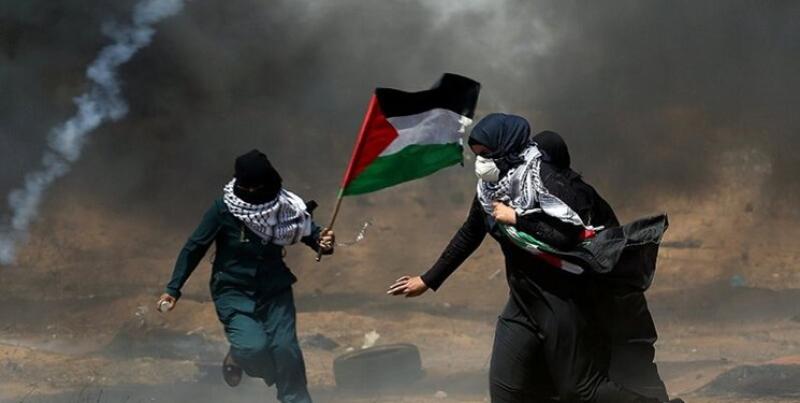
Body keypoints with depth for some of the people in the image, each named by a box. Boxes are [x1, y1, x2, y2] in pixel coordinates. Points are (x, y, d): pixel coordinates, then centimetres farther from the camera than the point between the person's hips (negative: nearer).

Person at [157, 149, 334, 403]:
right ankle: (236, 358, 15)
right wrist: (173, 289, -9)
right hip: (234, 293, -2)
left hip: (274, 290, 2)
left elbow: (311, 233, 6)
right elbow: (195, 247, -8)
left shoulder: (286, 208, -9)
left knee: (285, 348, -12)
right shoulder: (224, 208, -15)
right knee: (253, 347, -22)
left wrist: (324, 243, -18)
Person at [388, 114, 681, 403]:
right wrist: (428, 280, 23)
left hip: (561, 300, -8)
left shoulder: (542, 179, -18)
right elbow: (468, 236, 19)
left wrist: (516, 219, -22)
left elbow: (568, 235, -27)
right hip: (522, 301, 8)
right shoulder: (489, 188, 4)